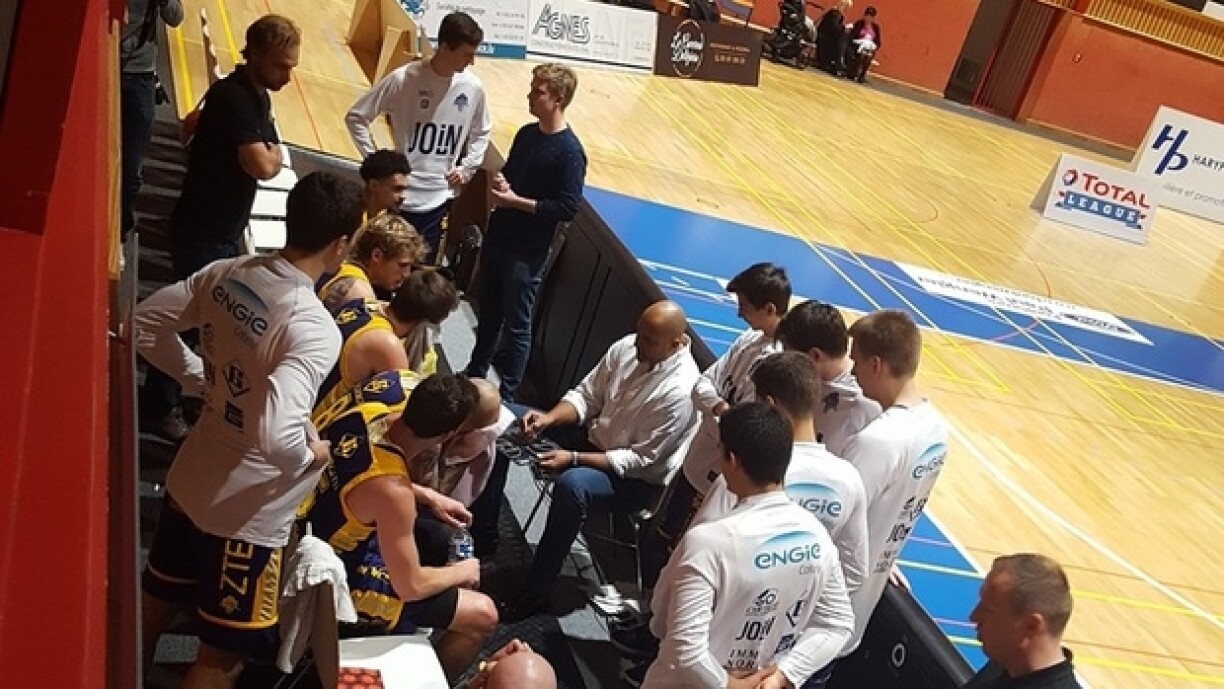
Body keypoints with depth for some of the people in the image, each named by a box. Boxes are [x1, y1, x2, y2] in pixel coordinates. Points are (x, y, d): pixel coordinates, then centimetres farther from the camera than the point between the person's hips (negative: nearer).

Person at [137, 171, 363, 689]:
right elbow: (276, 435, -39)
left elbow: (145, 323, 4)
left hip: (188, 482, 8)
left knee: (154, 605, 30)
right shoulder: (316, 330, -29)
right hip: (245, 513, -7)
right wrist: (314, 454, -19)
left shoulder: (227, 273, -7)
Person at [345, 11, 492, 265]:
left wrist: (467, 168, 6)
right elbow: (355, 117, -4)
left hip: (438, 199, 3)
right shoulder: (403, 79, -13)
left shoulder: (472, 87, -3)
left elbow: (481, 133, 17)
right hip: (399, 196, -3)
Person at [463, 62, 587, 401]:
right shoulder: (526, 133, 6)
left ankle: (506, 395, 17)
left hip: (527, 252, -7)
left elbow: (568, 208, -21)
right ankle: (475, 374, 39)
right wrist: (500, 184, -5)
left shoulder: (569, 151, -17)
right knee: (488, 312, 21)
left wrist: (515, 201, -19)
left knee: (516, 325, 4)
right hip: (498, 237, 7)